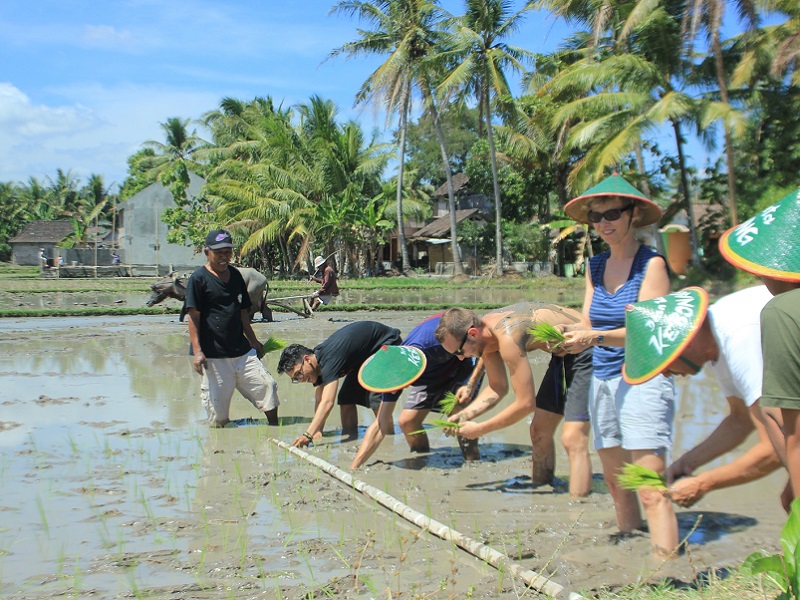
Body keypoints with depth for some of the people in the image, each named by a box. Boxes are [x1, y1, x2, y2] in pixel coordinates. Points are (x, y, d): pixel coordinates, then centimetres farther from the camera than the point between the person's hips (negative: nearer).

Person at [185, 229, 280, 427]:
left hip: (242, 350, 6)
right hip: (213, 354, -6)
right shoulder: (198, 279, -5)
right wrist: (197, 351, -18)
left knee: (267, 385, 2)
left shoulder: (235, 275, 15)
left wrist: (253, 341, 23)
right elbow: (193, 316, -10)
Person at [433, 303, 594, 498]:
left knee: (573, 438, -18)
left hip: (588, 350, -10)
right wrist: (463, 415, -4)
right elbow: (497, 387, 9)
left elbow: (526, 403, -28)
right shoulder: (484, 331, -4)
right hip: (565, 352, 10)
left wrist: (480, 429, -19)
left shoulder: (508, 338, -32)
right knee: (539, 432, 11)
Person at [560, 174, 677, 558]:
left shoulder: (651, 263, -6)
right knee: (616, 484, 11)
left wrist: (595, 338, -29)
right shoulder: (596, 266, 13)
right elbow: (588, 325, 11)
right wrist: (566, 338, -11)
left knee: (650, 490, -12)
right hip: (602, 380, 7)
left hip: (642, 380, -7)